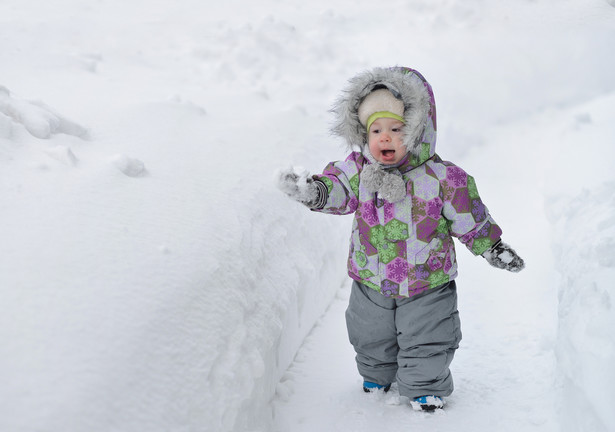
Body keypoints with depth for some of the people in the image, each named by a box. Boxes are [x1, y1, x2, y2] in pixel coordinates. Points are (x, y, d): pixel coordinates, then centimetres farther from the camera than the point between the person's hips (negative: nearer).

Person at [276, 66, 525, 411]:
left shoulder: (442, 177, -16)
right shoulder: (359, 169, -9)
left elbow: (471, 221, -7)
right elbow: (338, 190, -20)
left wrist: (494, 248, -5)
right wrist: (312, 190, -40)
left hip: (426, 282, -3)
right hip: (371, 282, 3)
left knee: (426, 345, 9)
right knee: (371, 341, 22)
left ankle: (427, 390, 33)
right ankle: (377, 376, 49)